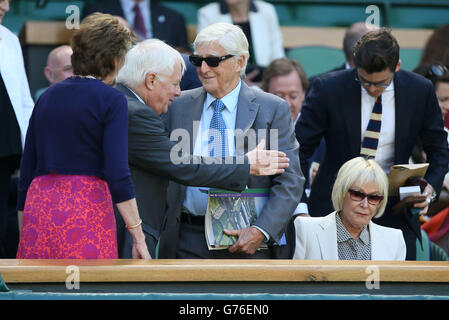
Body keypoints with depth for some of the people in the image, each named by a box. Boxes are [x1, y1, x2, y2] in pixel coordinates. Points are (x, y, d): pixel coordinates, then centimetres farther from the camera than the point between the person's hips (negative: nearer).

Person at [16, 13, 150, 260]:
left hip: (39, 207, 5)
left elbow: (26, 173, 15)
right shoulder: (112, 100, -2)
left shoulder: (47, 97, 14)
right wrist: (138, 236, -10)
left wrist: (24, 235, 21)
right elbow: (117, 173, -12)